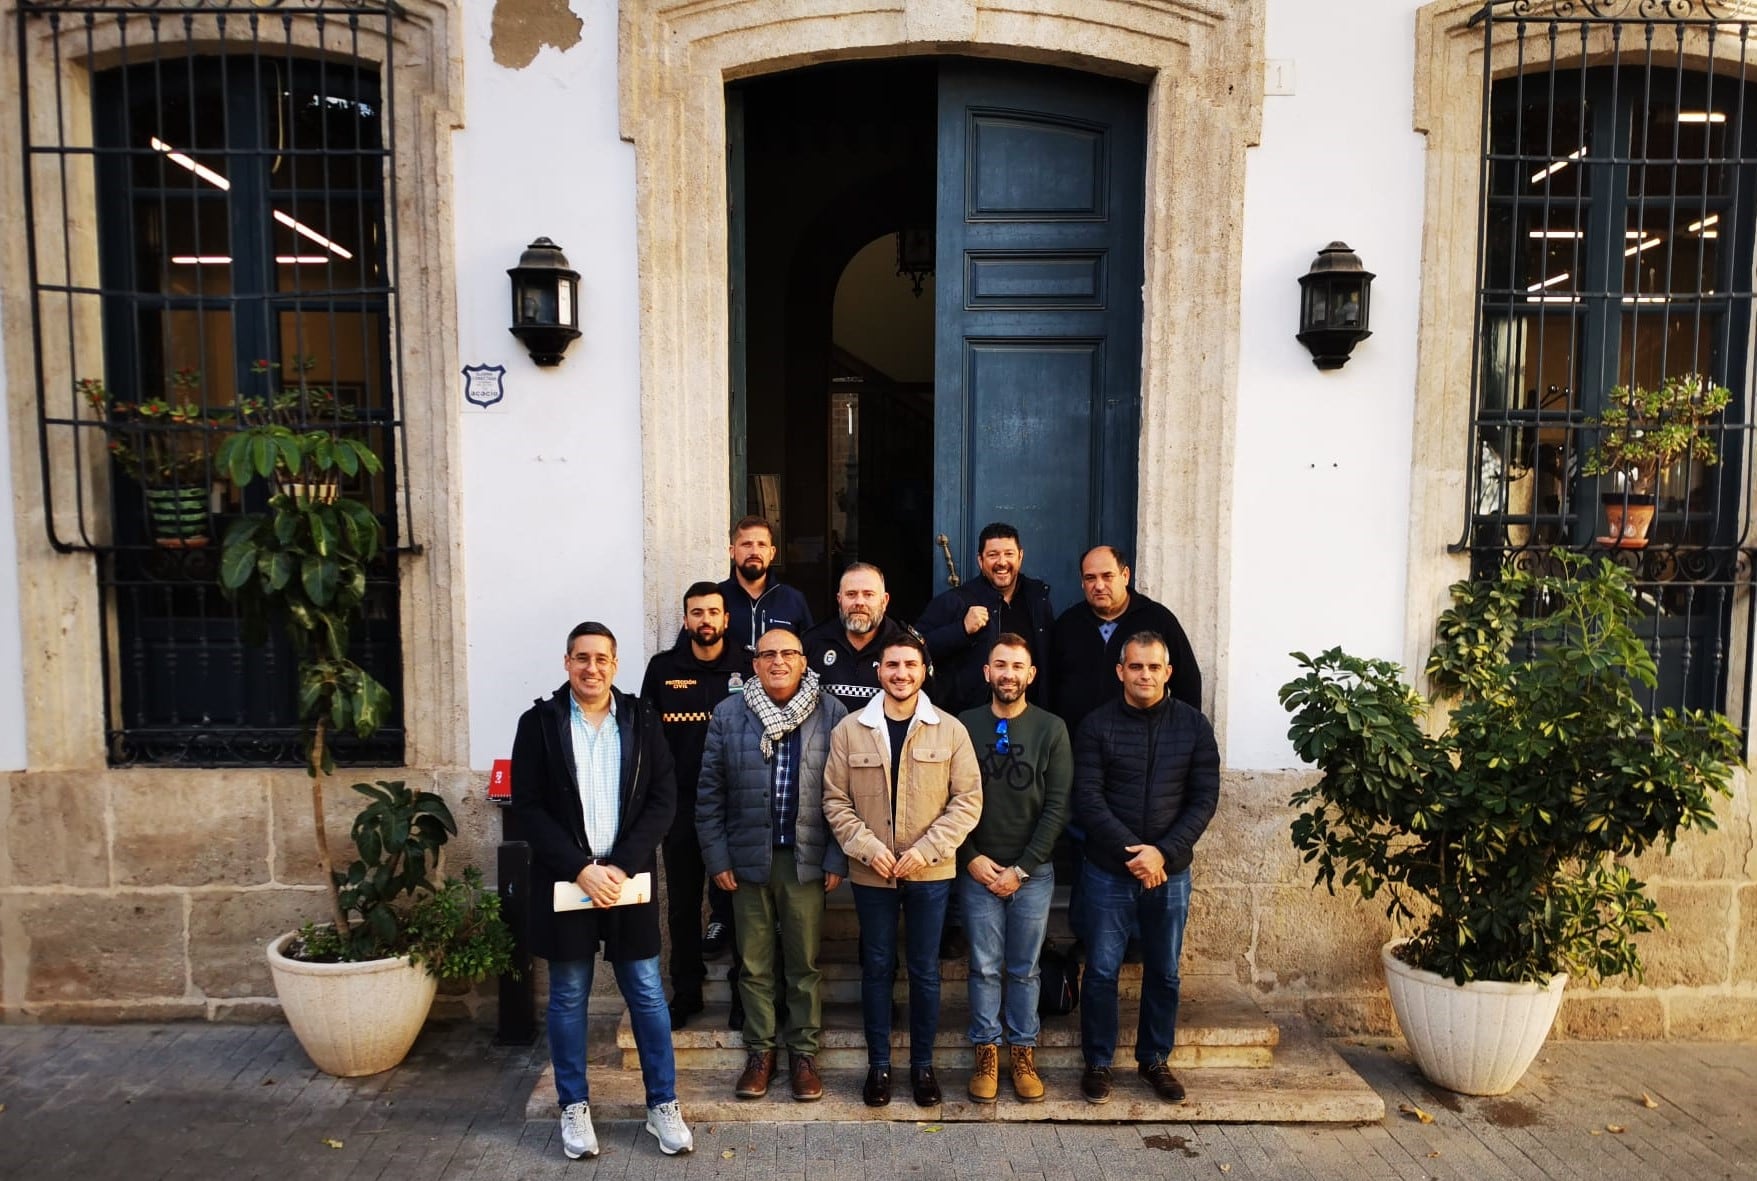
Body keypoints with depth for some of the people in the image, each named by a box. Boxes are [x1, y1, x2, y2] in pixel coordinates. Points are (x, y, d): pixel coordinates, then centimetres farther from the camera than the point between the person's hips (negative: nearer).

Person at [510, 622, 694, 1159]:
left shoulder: (641, 720, 2)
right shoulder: (539, 722, -1)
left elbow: (663, 800, -2)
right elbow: (528, 807, -5)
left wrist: (622, 866, -12)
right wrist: (580, 868, -14)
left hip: (629, 877, 1)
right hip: (565, 880, 0)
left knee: (647, 994, 7)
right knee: (568, 998, 10)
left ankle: (663, 1104, 20)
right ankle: (574, 1107, 26)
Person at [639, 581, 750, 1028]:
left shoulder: (747, 668, -1)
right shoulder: (662, 668, 5)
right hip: (681, 803, 2)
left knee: (736, 895, 7)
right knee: (682, 902, 10)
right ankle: (686, 991, 24)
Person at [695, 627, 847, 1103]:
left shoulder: (832, 713, -2)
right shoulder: (728, 714, 2)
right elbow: (710, 791, 3)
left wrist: (837, 859, -5)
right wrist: (717, 858, -1)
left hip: (807, 861, -1)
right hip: (748, 860, 1)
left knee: (806, 964, 9)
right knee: (754, 966, 11)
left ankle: (804, 1052, 24)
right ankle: (759, 1051, 27)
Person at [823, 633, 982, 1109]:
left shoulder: (950, 730, -4)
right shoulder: (850, 729, -3)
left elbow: (968, 799, -5)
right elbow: (835, 799, -1)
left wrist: (926, 850, -13)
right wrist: (867, 848, -13)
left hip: (931, 873, 0)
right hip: (871, 873, 0)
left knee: (925, 970, 10)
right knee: (877, 968, 11)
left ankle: (922, 1064, 27)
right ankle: (878, 1064, 26)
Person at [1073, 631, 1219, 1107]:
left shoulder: (1194, 725, 0)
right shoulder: (1097, 725, -6)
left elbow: (1204, 799, -3)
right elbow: (1088, 799, -10)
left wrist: (1163, 852, -14)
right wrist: (1132, 851, -19)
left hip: (1170, 871, 2)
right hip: (1108, 870, -2)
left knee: (1164, 972, 13)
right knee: (1102, 970, 6)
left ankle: (1154, 1060, 30)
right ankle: (1097, 1062, 21)